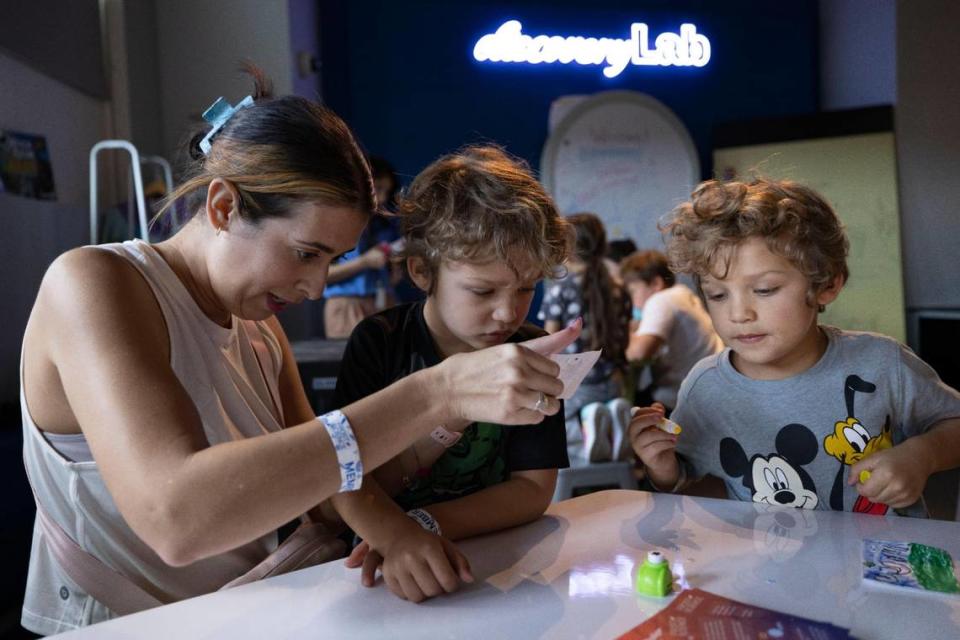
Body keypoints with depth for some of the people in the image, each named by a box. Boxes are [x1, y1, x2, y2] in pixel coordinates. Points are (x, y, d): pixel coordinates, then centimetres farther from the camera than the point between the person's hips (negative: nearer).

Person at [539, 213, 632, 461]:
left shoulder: (558, 289, -8)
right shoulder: (618, 291, 7)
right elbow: (622, 342, 13)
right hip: (611, 382, 5)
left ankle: (585, 428, -19)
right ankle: (614, 413, -10)